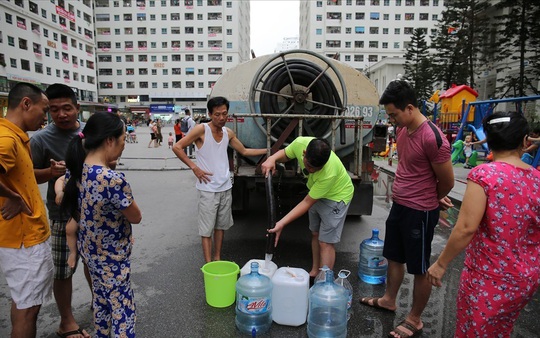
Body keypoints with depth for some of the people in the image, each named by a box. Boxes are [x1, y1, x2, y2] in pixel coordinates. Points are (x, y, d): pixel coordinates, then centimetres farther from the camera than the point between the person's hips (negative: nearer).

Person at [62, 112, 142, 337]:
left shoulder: (78, 170, -7)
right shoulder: (113, 180, -32)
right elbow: (136, 217, -19)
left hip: (89, 249, 8)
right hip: (112, 256, -8)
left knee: (101, 303, 27)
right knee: (122, 311, 10)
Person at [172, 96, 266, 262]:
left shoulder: (228, 133, 5)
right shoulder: (201, 129, -12)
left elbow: (244, 151, 18)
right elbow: (177, 147, -11)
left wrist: (268, 151, 13)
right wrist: (194, 167, -16)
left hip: (226, 188, 6)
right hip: (208, 189, -6)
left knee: (221, 226, 16)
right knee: (207, 229, 1)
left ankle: (218, 259, 31)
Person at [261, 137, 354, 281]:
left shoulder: (329, 172, -42)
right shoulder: (300, 143, -28)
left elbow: (307, 203, -33)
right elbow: (285, 154, -4)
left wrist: (282, 223, -34)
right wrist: (272, 159, -26)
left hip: (336, 196, -7)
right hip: (315, 192, 7)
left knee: (325, 242, -6)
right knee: (315, 234, 17)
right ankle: (314, 272, 33)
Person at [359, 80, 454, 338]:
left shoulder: (433, 138, -24)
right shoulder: (401, 130, 1)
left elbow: (447, 181, -14)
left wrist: (431, 200, 5)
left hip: (420, 212, -8)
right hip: (398, 205, 8)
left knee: (420, 269, 10)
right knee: (394, 257, 23)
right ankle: (388, 300, 44)